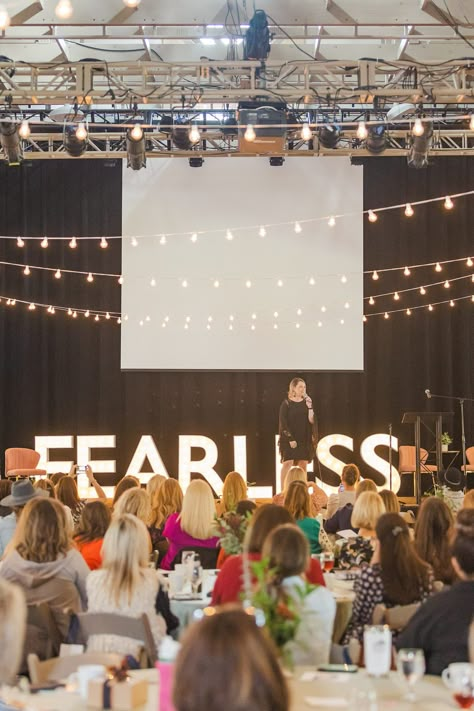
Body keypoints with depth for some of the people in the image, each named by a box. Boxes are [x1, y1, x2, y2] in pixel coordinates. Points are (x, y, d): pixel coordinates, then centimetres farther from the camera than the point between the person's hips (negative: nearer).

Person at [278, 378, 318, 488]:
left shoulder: (306, 402, 9)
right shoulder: (286, 403, -3)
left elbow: (311, 420, 2)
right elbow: (283, 423, -8)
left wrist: (309, 407, -12)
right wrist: (290, 439, -15)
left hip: (304, 439, 4)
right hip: (289, 440, -4)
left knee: (303, 465, 4)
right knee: (287, 463, -8)